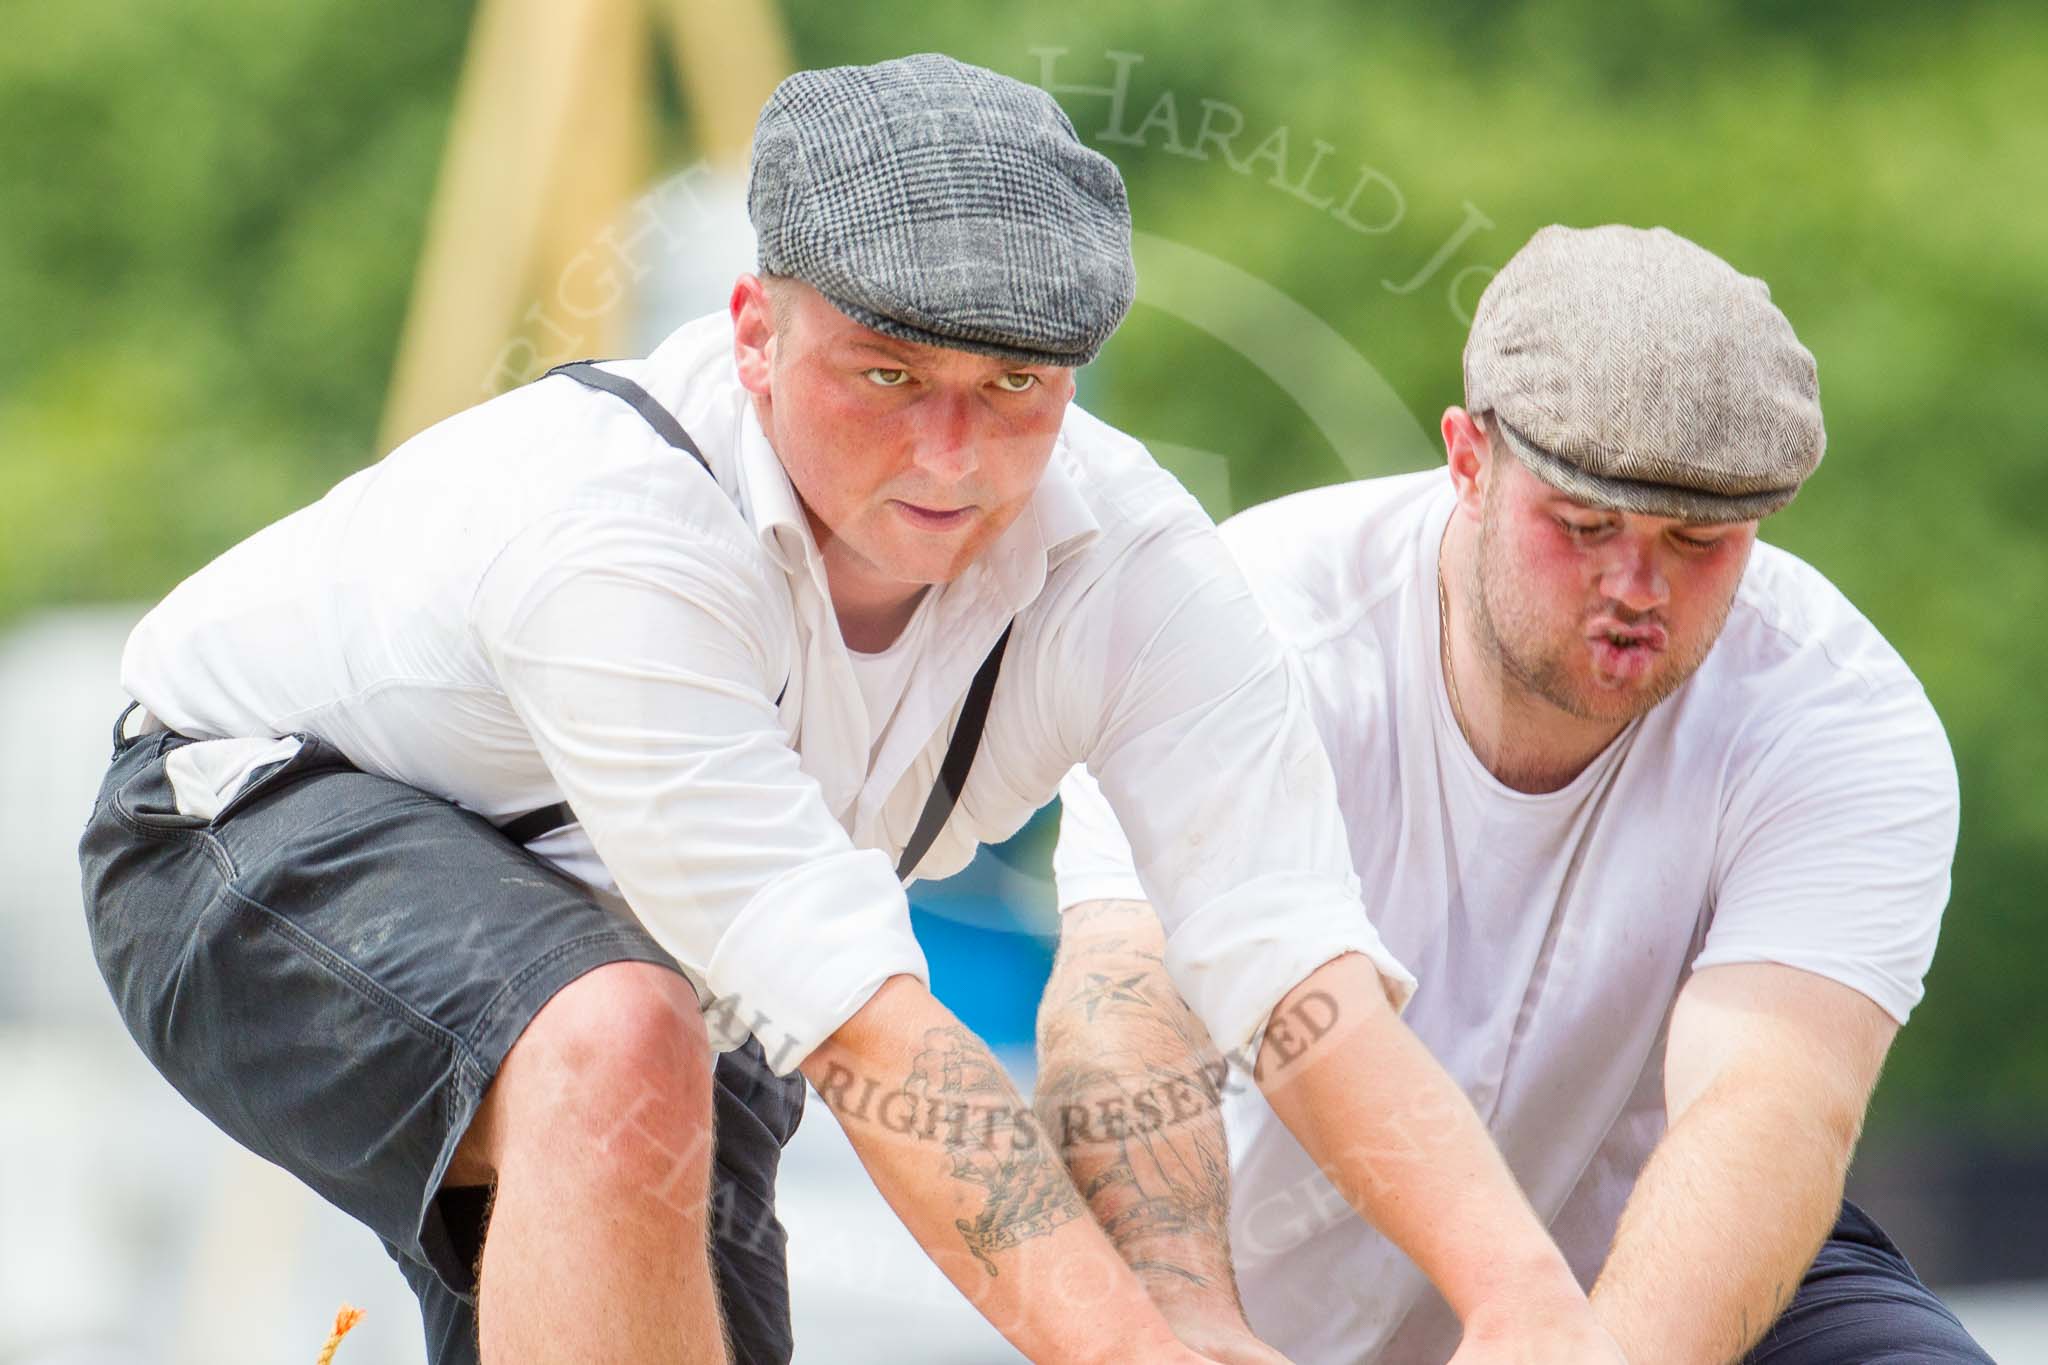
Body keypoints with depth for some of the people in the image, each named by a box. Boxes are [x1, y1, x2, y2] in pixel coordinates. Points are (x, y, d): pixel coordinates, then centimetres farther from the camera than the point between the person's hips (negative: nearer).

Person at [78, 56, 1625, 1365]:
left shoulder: (1129, 559, -23)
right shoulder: (610, 521, -40)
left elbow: (1304, 965, -32)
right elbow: (861, 1018, -46)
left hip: (626, 927, 7)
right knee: (619, 1050, -39)